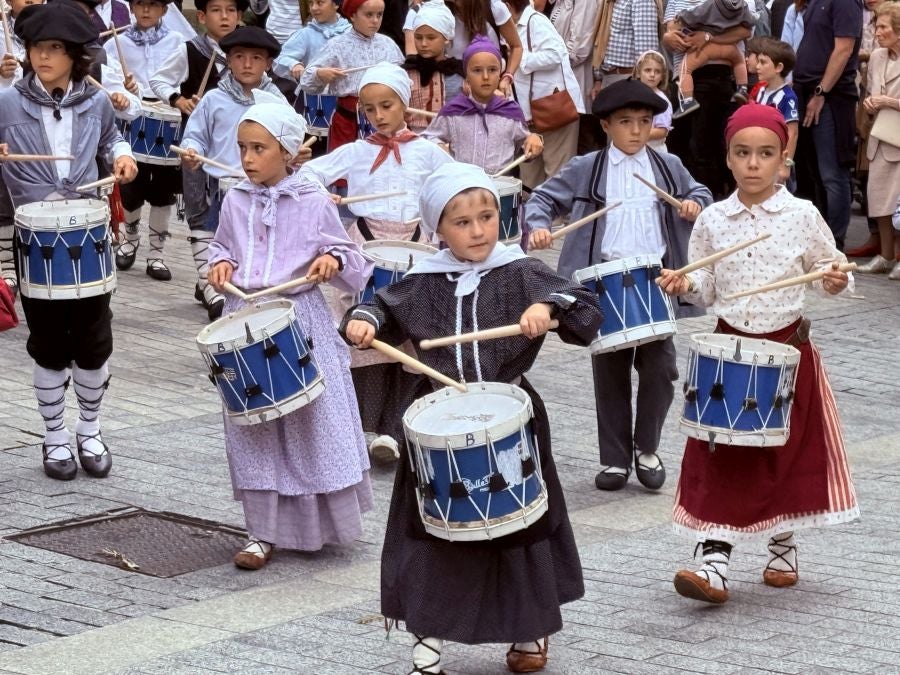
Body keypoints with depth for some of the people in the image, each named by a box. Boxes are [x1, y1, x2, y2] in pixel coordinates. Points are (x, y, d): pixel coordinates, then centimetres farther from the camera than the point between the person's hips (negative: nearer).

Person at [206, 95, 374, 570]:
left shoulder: (313, 203, -6)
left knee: (311, 421, 4)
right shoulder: (235, 202, 4)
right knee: (253, 429, 4)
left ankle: (322, 522, 23)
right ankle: (262, 533, 12)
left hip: (300, 323, -3)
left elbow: (350, 256, 2)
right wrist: (221, 263, 0)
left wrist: (333, 260, -19)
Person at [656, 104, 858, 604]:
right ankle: (714, 561, -4)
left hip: (788, 347, -1)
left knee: (788, 451, 9)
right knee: (722, 456, -3)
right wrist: (685, 285, -15)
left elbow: (830, 267, 3)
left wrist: (835, 280, -19)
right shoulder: (712, 221, 0)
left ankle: (782, 548, 28)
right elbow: (707, 289, 6)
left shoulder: (802, 216, -5)